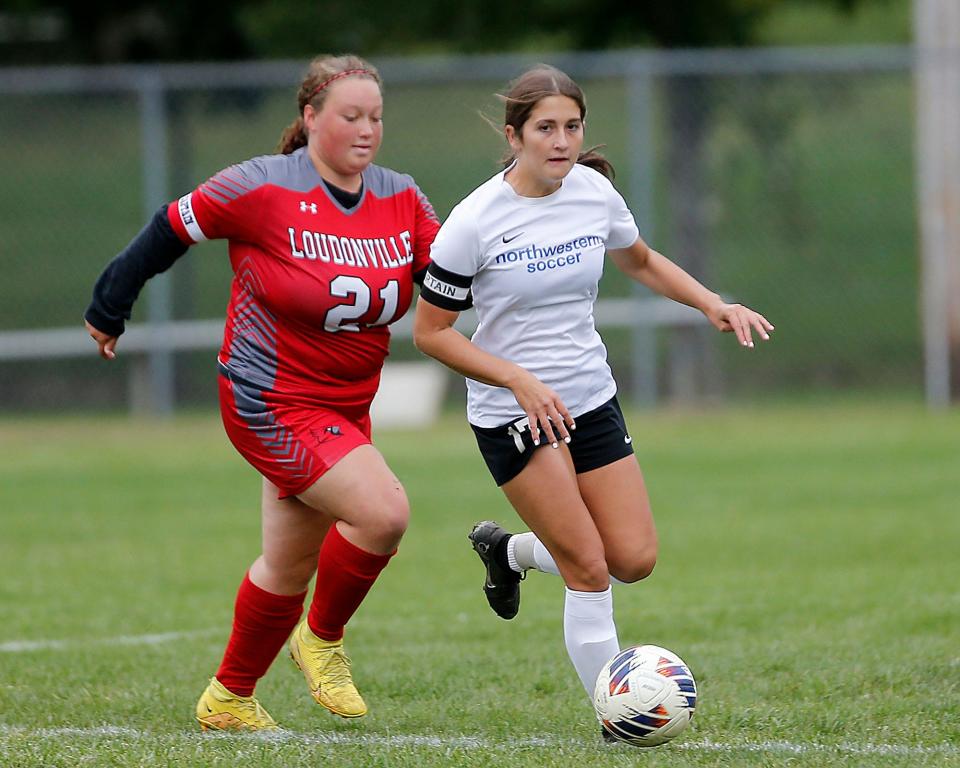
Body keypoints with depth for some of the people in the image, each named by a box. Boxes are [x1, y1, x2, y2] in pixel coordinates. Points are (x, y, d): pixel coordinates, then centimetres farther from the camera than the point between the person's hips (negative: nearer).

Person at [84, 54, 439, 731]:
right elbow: (172, 229, -4)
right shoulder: (261, 188, -15)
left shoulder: (401, 200, 1)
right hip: (272, 404, -7)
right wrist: (110, 310, 5)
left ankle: (227, 700, 35)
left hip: (346, 410, 7)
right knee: (384, 511, -24)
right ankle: (322, 638, 1)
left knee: (289, 566, 16)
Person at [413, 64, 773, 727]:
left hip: (591, 398, 6)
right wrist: (519, 380, -20)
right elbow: (431, 331, -10)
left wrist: (712, 304, 2)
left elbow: (640, 261, 18)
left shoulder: (594, 192, -3)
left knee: (635, 560, 3)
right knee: (589, 570, -12)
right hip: (513, 416, -6)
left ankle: (510, 550, 31)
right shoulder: (475, 222, -17)